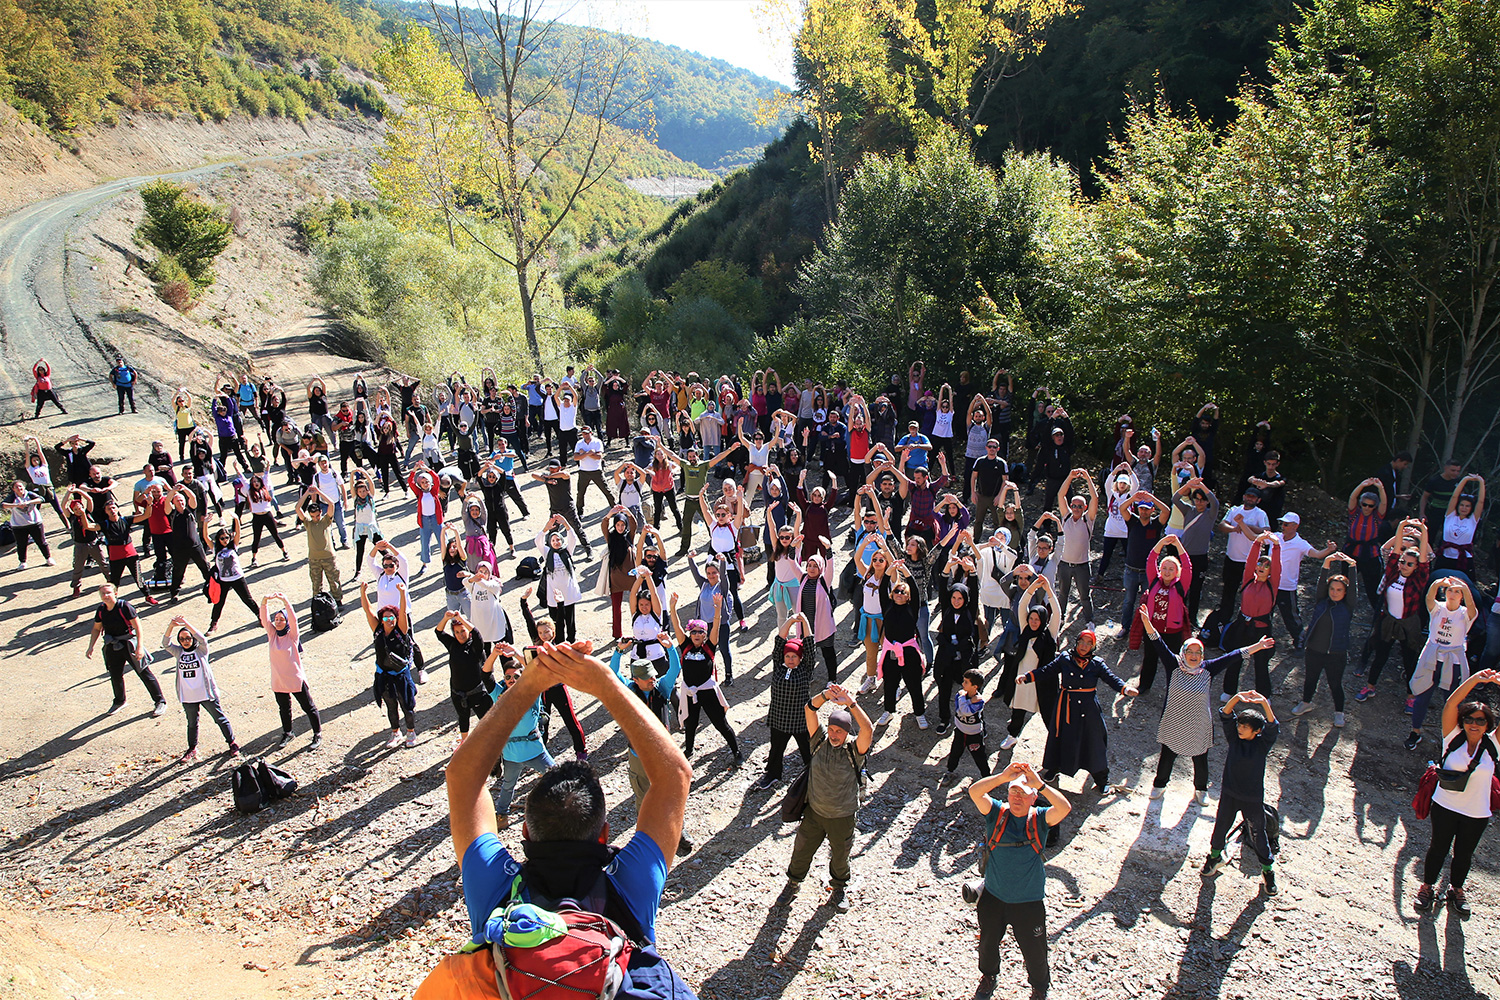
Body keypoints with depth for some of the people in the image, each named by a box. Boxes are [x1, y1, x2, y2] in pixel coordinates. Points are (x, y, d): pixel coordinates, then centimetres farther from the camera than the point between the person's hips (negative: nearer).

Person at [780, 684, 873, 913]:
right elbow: (809, 709, -22)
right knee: (801, 851, 18)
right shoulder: (820, 740, -13)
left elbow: (868, 730, -40)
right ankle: (793, 883, 45)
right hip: (814, 812, 2)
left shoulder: (854, 749, -20)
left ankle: (839, 888, 48)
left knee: (840, 855, 20)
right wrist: (826, 696, -40)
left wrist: (851, 704, -50)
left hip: (842, 817, -2)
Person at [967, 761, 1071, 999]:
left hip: (1029, 901, -1)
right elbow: (974, 792, -31)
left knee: (1034, 950, 16)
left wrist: (1040, 784, -43)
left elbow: (1064, 808, -33)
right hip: (993, 897, 2)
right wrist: (1003, 776, -42)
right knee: (988, 942, 24)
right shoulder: (996, 813, -12)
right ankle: (988, 973, 55)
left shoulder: (1039, 818, -13)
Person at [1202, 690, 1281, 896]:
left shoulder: (1262, 744, -12)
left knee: (1258, 834, 10)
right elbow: (1225, 716, -18)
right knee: (1221, 826, 17)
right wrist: (1236, 698, -35)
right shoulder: (1234, 738, -7)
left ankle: (1267, 870, 31)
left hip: (1253, 798, -2)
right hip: (1229, 793, 2)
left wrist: (1264, 704, -44)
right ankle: (1215, 856, 41)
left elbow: (1273, 726, -29)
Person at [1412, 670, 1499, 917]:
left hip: (1477, 814, 1)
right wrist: (1475, 679, -32)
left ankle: (1456, 889, 40)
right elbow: (1451, 704, -23)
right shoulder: (1453, 738, -11)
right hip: (1445, 805, -1)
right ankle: (1427, 886, 33)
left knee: (1464, 853, 17)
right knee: (1438, 848, 14)